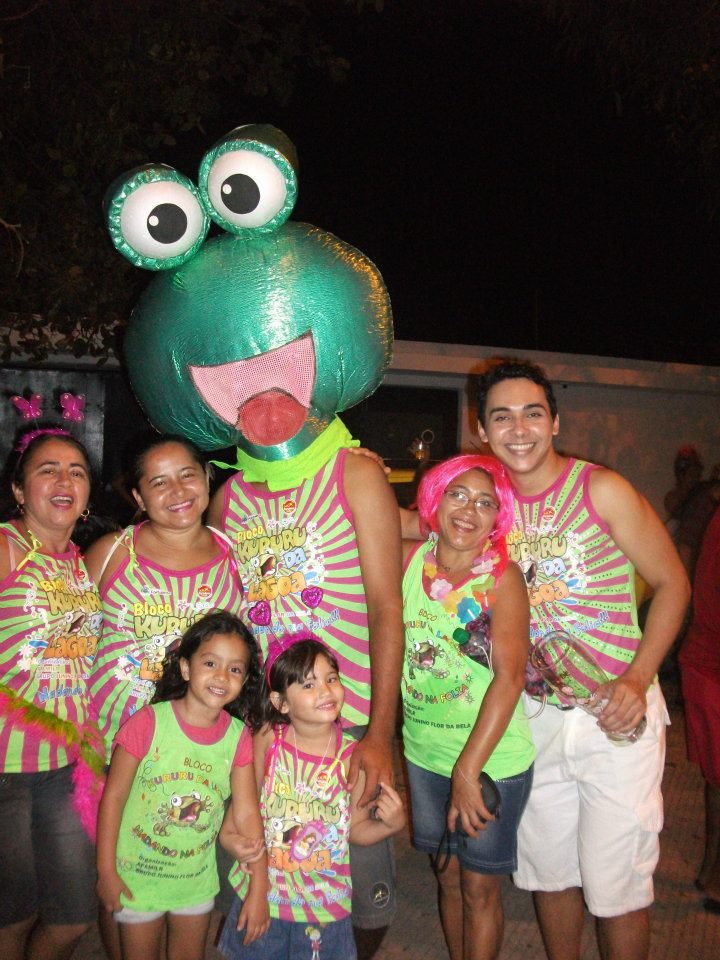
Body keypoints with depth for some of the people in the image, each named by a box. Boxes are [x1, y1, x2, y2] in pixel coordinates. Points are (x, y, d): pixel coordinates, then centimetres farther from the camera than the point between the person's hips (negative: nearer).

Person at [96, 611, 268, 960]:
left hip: (197, 878, 3)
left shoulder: (238, 737, -10)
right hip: (138, 875, -3)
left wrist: (259, 887, -8)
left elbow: (246, 814, -8)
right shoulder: (148, 723, -21)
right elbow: (114, 797, -13)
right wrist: (106, 871, -10)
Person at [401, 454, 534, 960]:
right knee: (447, 875, 20)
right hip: (425, 753, 4)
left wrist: (468, 770, -23)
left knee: (479, 886, 12)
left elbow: (510, 676, -21)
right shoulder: (406, 559, -6)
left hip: (492, 758, -3)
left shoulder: (503, 577, -16)